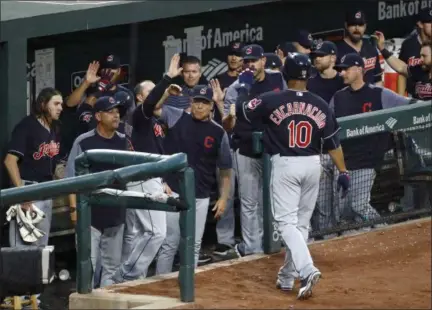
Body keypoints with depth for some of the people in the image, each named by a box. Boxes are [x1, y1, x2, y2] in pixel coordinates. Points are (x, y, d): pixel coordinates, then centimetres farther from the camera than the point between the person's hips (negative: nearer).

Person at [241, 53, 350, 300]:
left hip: (285, 165, -3)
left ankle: (307, 270, -24)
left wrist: (244, 88, 22)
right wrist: (343, 172, 7)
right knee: (302, 222, 14)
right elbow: (333, 143, 1)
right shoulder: (321, 106, -1)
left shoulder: (271, 101, -9)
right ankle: (287, 277, 20)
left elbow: (243, 110, 5)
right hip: (312, 165, 4)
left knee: (287, 222, -3)